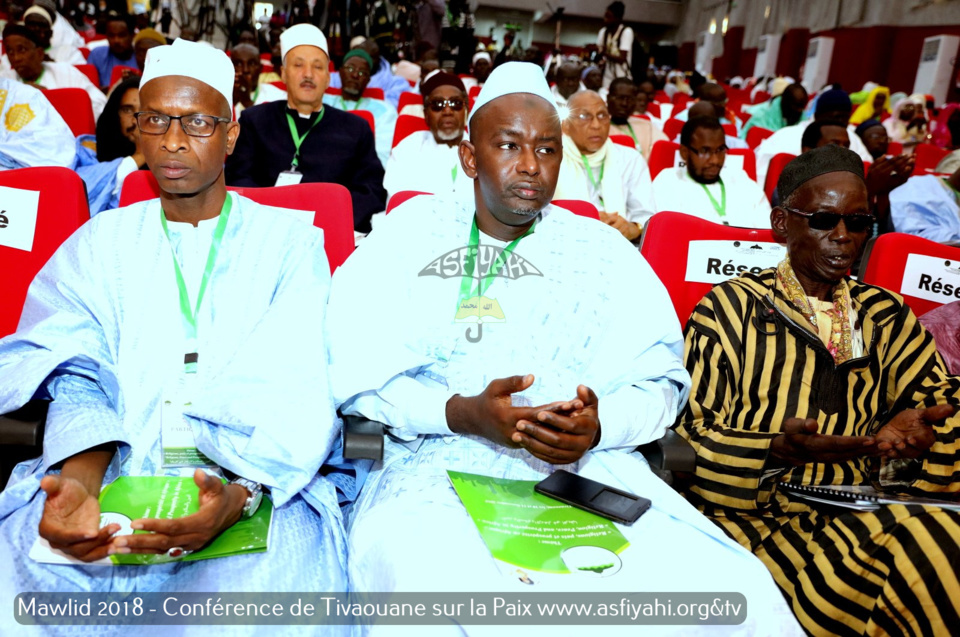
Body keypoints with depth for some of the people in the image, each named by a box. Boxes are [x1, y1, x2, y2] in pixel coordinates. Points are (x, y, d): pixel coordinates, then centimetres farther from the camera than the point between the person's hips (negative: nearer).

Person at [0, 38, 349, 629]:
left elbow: (299, 393, -4)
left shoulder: (291, 240, 7)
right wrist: (80, 483, -17)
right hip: (110, 475, 3)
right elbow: (79, 378, 4)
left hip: (259, 486, -2)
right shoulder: (100, 241, 16)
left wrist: (240, 493, -22)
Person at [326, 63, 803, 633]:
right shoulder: (412, 234, 7)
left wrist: (600, 425, -13)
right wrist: (462, 413, -17)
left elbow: (660, 379, 8)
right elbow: (352, 367, -2)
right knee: (427, 577, -35)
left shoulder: (605, 252, 13)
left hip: (592, 467, 3)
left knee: (733, 591, -18)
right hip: (443, 466, -1)